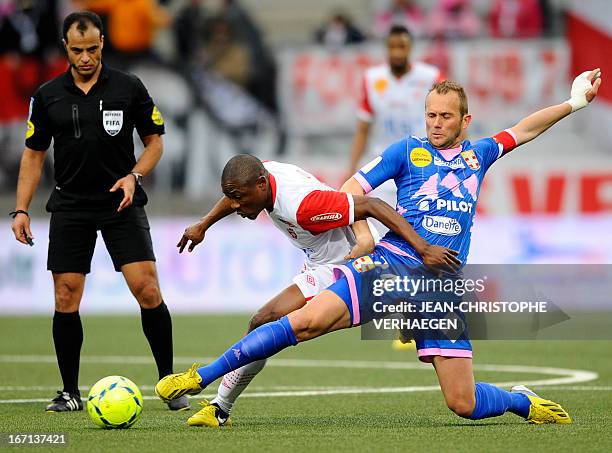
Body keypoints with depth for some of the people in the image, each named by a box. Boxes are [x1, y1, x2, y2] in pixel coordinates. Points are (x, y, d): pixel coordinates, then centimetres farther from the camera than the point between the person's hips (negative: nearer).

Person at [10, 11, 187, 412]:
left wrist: (134, 176, -12)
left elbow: (155, 141, 6)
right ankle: (70, 392, 9)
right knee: (66, 300, -1)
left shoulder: (129, 88, 0)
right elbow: (34, 153, 11)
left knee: (147, 290, -11)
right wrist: (21, 209, 3)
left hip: (121, 202, -2)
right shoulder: (48, 96, 4)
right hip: (70, 206, 2)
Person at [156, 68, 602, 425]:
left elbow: (522, 130, 31)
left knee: (464, 404, -6)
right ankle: (200, 378, -21)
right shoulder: (409, 150, 7)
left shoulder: (478, 155, 16)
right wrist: (361, 233, -8)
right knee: (307, 320, -25)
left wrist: (574, 102, 29)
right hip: (390, 265, -2)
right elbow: (352, 190, 7)